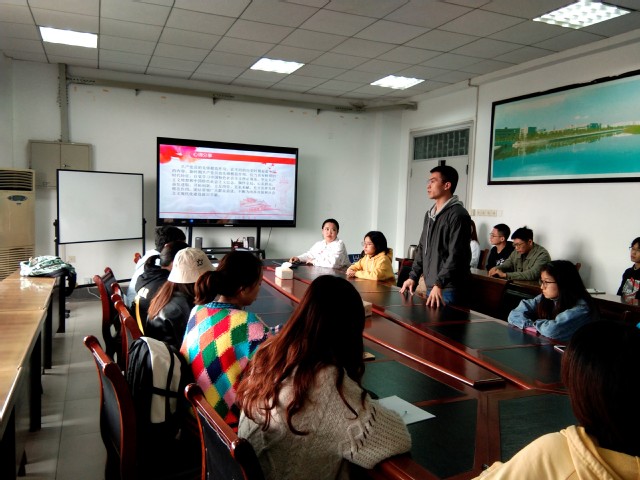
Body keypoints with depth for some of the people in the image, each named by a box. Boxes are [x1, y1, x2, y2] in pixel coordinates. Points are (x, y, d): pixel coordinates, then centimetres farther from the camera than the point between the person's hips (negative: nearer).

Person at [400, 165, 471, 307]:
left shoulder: (458, 214, -12)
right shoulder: (430, 214, 15)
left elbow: (456, 255, -19)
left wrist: (439, 284, -25)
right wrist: (413, 276, 13)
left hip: (449, 289, -8)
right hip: (431, 287, 8)